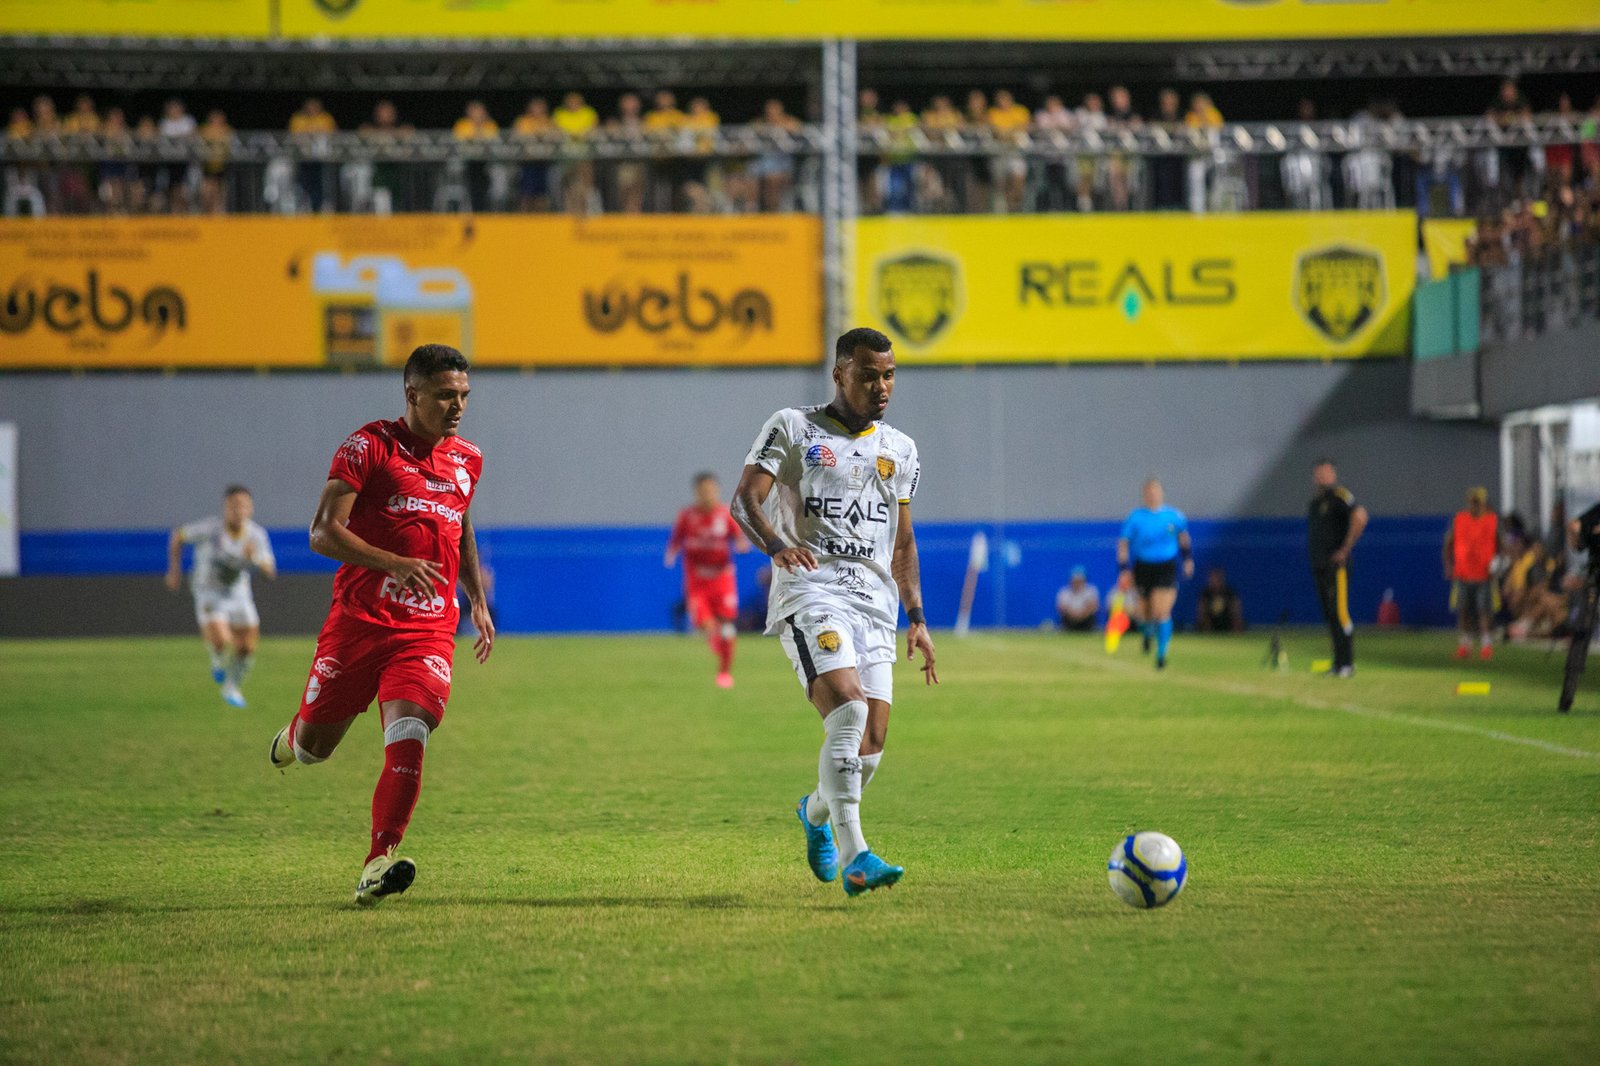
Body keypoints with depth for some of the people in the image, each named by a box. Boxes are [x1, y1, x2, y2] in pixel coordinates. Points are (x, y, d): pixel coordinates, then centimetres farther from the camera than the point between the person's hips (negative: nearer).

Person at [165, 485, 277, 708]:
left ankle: (232, 688, 29)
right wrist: (174, 570, -6)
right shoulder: (209, 528, -25)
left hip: (238, 591, 4)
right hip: (209, 590, -4)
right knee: (219, 638, -25)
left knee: (247, 646, 3)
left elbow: (270, 572, -18)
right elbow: (177, 536, -8)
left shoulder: (256, 535, -16)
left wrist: (255, 558, -38)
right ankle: (218, 658, 12)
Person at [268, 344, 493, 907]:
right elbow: (324, 532, -14)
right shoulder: (369, 446, -6)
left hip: (429, 629, 3)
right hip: (358, 621, -3)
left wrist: (478, 601, 26)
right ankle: (292, 739, 45)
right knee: (314, 745, 8)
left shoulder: (468, 459, 13)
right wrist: (394, 564, -27)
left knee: (408, 742, -19)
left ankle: (377, 866, -24)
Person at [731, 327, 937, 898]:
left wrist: (917, 618, 17)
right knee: (848, 710, -26)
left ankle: (815, 813, 32)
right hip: (811, 590, -5)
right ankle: (854, 856, -28)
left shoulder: (901, 450, 19)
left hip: (875, 600, 5)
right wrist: (776, 545, -25)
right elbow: (744, 500, -5)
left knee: (870, 747, -1)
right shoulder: (793, 428, 4)